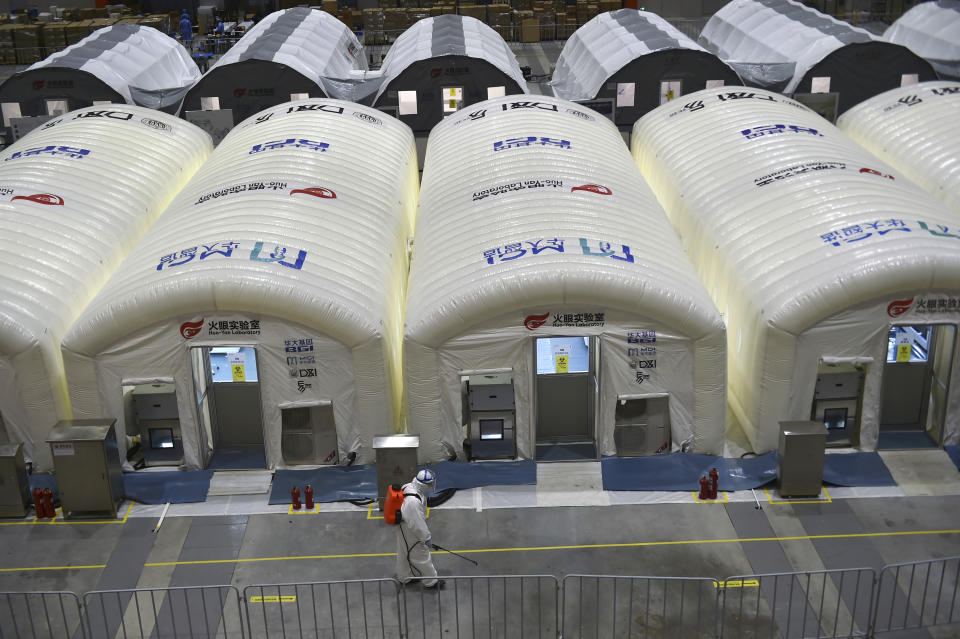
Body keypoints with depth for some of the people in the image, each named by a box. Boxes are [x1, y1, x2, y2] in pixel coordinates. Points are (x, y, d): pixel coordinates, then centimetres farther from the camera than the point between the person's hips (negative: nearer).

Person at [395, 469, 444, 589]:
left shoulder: (409, 487, -10)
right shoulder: (413, 501, -39)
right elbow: (416, 524, -30)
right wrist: (426, 538, -15)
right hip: (410, 532, -9)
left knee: (405, 554, 27)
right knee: (421, 556, 11)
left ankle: (405, 577, 47)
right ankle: (430, 581, 30)